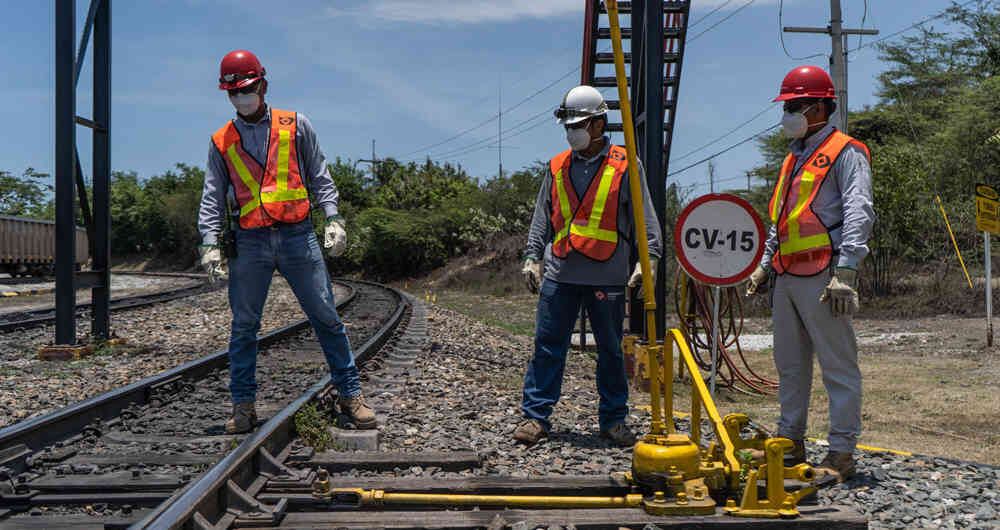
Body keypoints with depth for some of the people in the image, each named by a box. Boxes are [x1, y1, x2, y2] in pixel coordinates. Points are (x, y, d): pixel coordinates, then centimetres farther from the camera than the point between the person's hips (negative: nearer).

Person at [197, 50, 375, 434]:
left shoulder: (296, 126, 9)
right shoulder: (222, 141, 11)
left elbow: (320, 178, 11)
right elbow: (212, 198, 10)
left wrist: (333, 218, -2)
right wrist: (210, 243, -2)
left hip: (297, 236, -1)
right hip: (249, 243, 1)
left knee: (326, 318, 0)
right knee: (243, 326, 3)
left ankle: (351, 395, 9)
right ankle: (243, 406, 13)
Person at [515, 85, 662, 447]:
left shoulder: (624, 166, 2)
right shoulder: (558, 167, 12)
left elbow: (645, 217, 1)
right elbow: (542, 218, 16)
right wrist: (533, 257, 8)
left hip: (607, 276, -2)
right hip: (560, 274, 2)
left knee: (611, 350, 7)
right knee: (547, 345, 2)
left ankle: (614, 420, 18)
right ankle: (535, 415, 9)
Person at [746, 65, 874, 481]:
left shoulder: (845, 153, -5)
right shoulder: (794, 158, 22)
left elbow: (858, 214, -16)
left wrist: (845, 271, -25)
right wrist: (764, 266, 20)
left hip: (822, 276, -9)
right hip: (787, 276, 9)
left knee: (838, 366, -4)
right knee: (790, 365, 14)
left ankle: (842, 452, -1)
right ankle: (790, 443, 23)